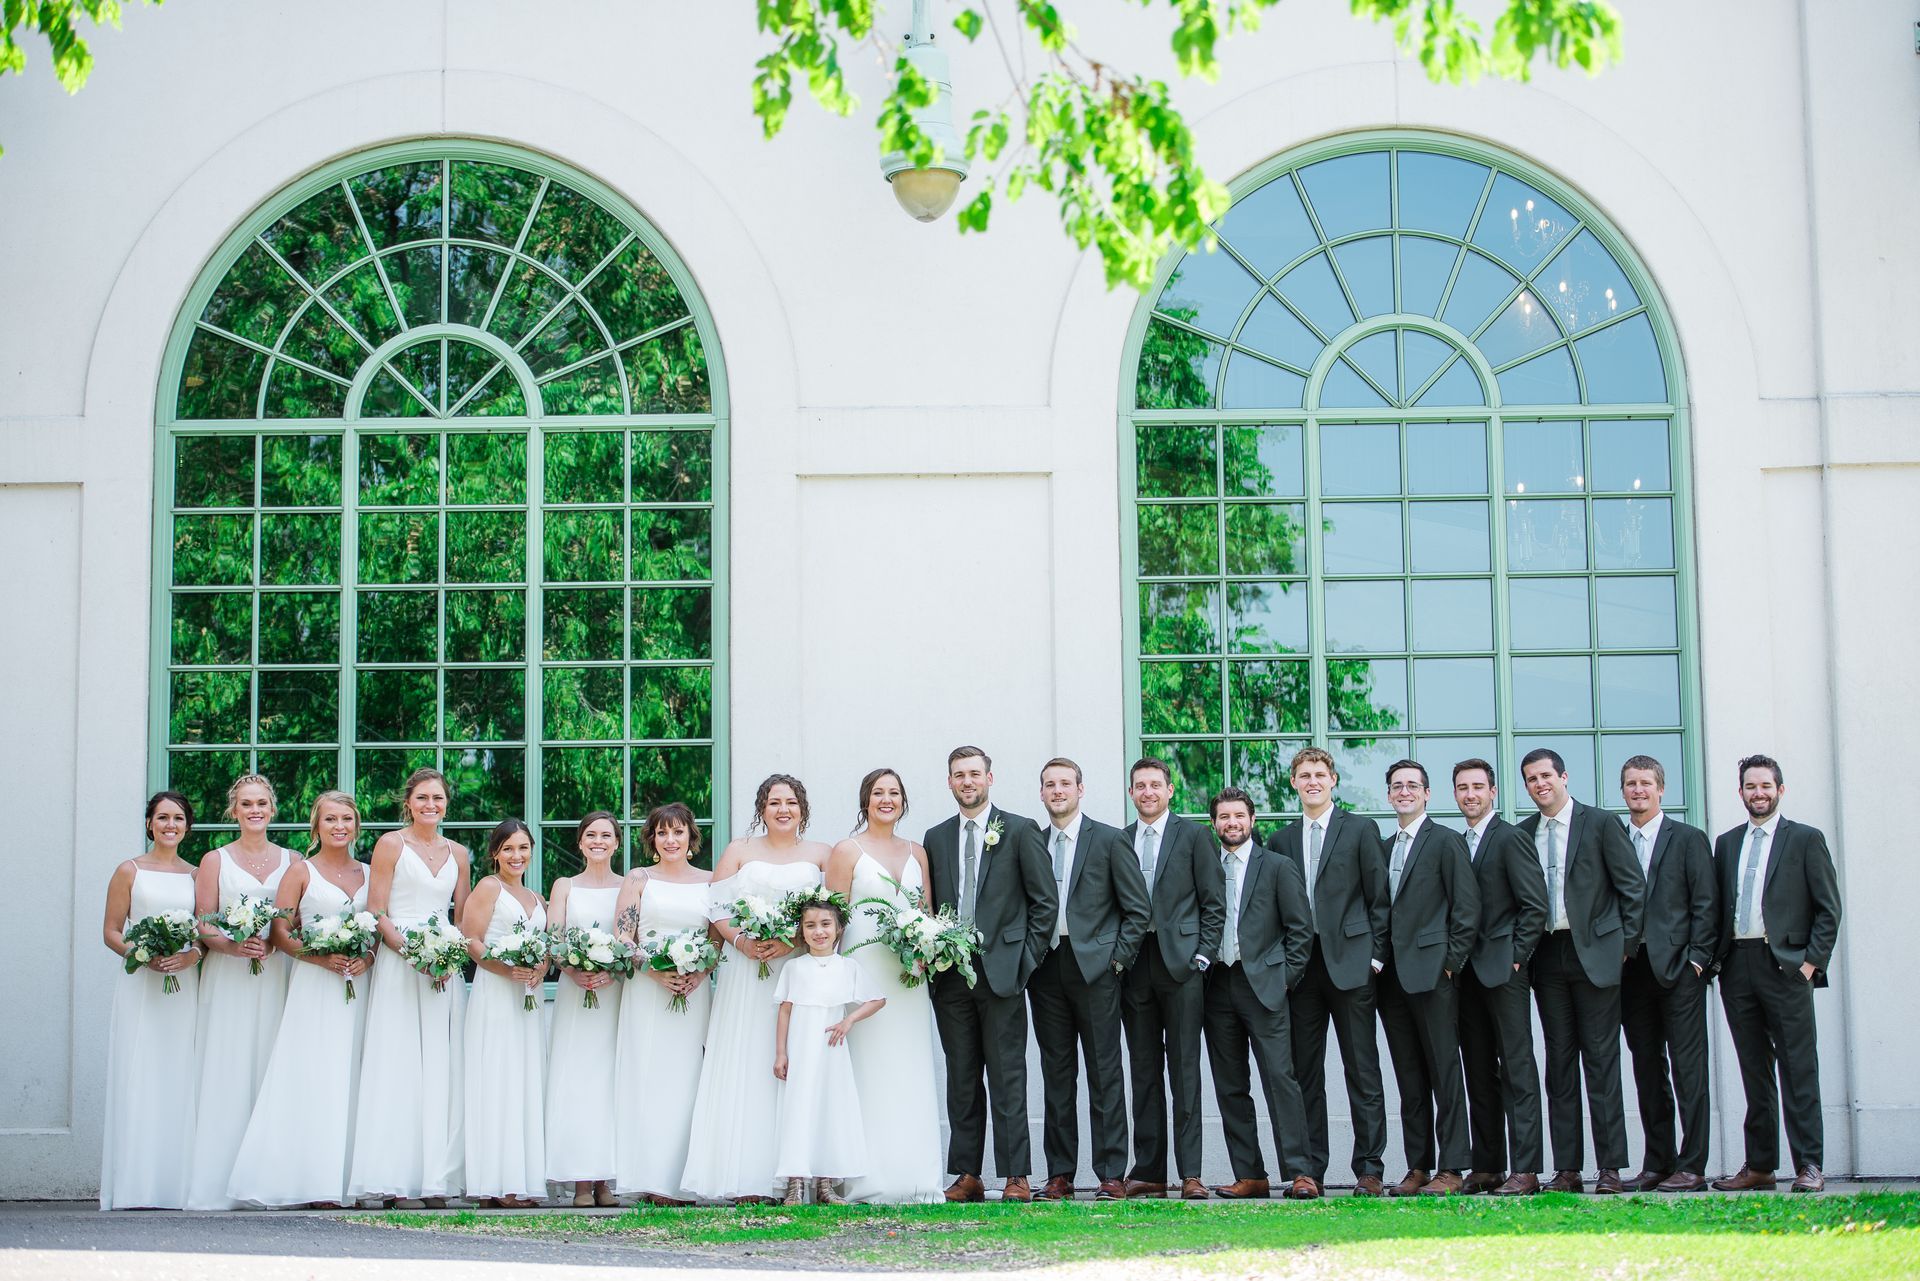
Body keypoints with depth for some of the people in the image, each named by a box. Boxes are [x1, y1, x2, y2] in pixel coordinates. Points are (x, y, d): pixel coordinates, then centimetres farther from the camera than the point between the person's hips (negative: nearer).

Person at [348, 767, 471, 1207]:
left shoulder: (457, 853, 15)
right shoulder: (391, 844, 2)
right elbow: (376, 914, -3)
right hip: (398, 968, -4)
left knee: (441, 1070, -1)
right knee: (396, 1067, -9)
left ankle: (435, 1178, 1)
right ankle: (392, 1178, -8)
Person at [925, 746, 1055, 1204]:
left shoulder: (1020, 831, 2)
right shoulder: (936, 838, 14)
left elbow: (1045, 902, 1)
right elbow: (929, 906, 17)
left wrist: (1026, 959, -4)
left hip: (1000, 972, -4)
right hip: (950, 975, 4)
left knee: (1007, 1079, -4)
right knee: (961, 1080, 6)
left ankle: (1016, 1177, -3)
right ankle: (966, 1175, 9)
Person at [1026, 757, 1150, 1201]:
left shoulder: (1110, 841, 1)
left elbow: (1139, 909, 0)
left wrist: (1117, 958, -6)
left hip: (1095, 967, -4)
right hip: (1045, 969, 4)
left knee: (1105, 1074, -2)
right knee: (1056, 1075, 7)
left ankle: (1112, 1176, 0)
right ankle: (1059, 1175, 11)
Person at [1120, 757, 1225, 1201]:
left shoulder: (1194, 835, 4)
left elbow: (1213, 901, 2)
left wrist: (1203, 955, -5)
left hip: (1181, 963, -3)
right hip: (1134, 965, 3)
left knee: (1184, 1069, -4)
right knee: (1144, 1072, 5)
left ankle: (1190, 1173, -5)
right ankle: (1148, 1172, 8)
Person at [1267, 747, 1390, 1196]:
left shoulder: (1360, 830, 4)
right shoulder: (1281, 841, 13)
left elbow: (1379, 899, 2)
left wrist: (1375, 956, -4)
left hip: (1349, 964, -3)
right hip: (1299, 967, 3)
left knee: (1363, 1071, -2)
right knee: (1305, 1072, 4)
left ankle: (1369, 1170, 1)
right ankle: (1310, 1171, 8)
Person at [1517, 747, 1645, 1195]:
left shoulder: (1600, 823, 0)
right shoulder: (1524, 833, 11)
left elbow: (1633, 886, 0)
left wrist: (1625, 944, -3)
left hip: (1595, 954, -4)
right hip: (1548, 956, 4)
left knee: (1601, 1060, -4)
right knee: (1559, 1061, 4)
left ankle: (1610, 1167, -2)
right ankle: (1567, 1169, 6)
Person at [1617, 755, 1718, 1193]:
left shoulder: (1689, 840, 3)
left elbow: (1706, 904, -2)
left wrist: (1697, 958, -9)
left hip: (1678, 969, -4)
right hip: (1632, 971, 4)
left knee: (1688, 1070, -5)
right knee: (1647, 1071, 8)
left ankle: (1691, 1166, -4)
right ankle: (1657, 1163, 14)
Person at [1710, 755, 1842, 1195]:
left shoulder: (1806, 840, 4)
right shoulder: (1726, 843, 16)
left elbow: (1828, 908, 1)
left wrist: (1812, 961, -8)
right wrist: (1714, 957, 4)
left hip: (1784, 965, -4)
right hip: (1737, 965, 4)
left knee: (1798, 1068, -5)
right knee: (1754, 1070, 7)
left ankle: (1809, 1165, -3)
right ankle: (1759, 1165, 11)